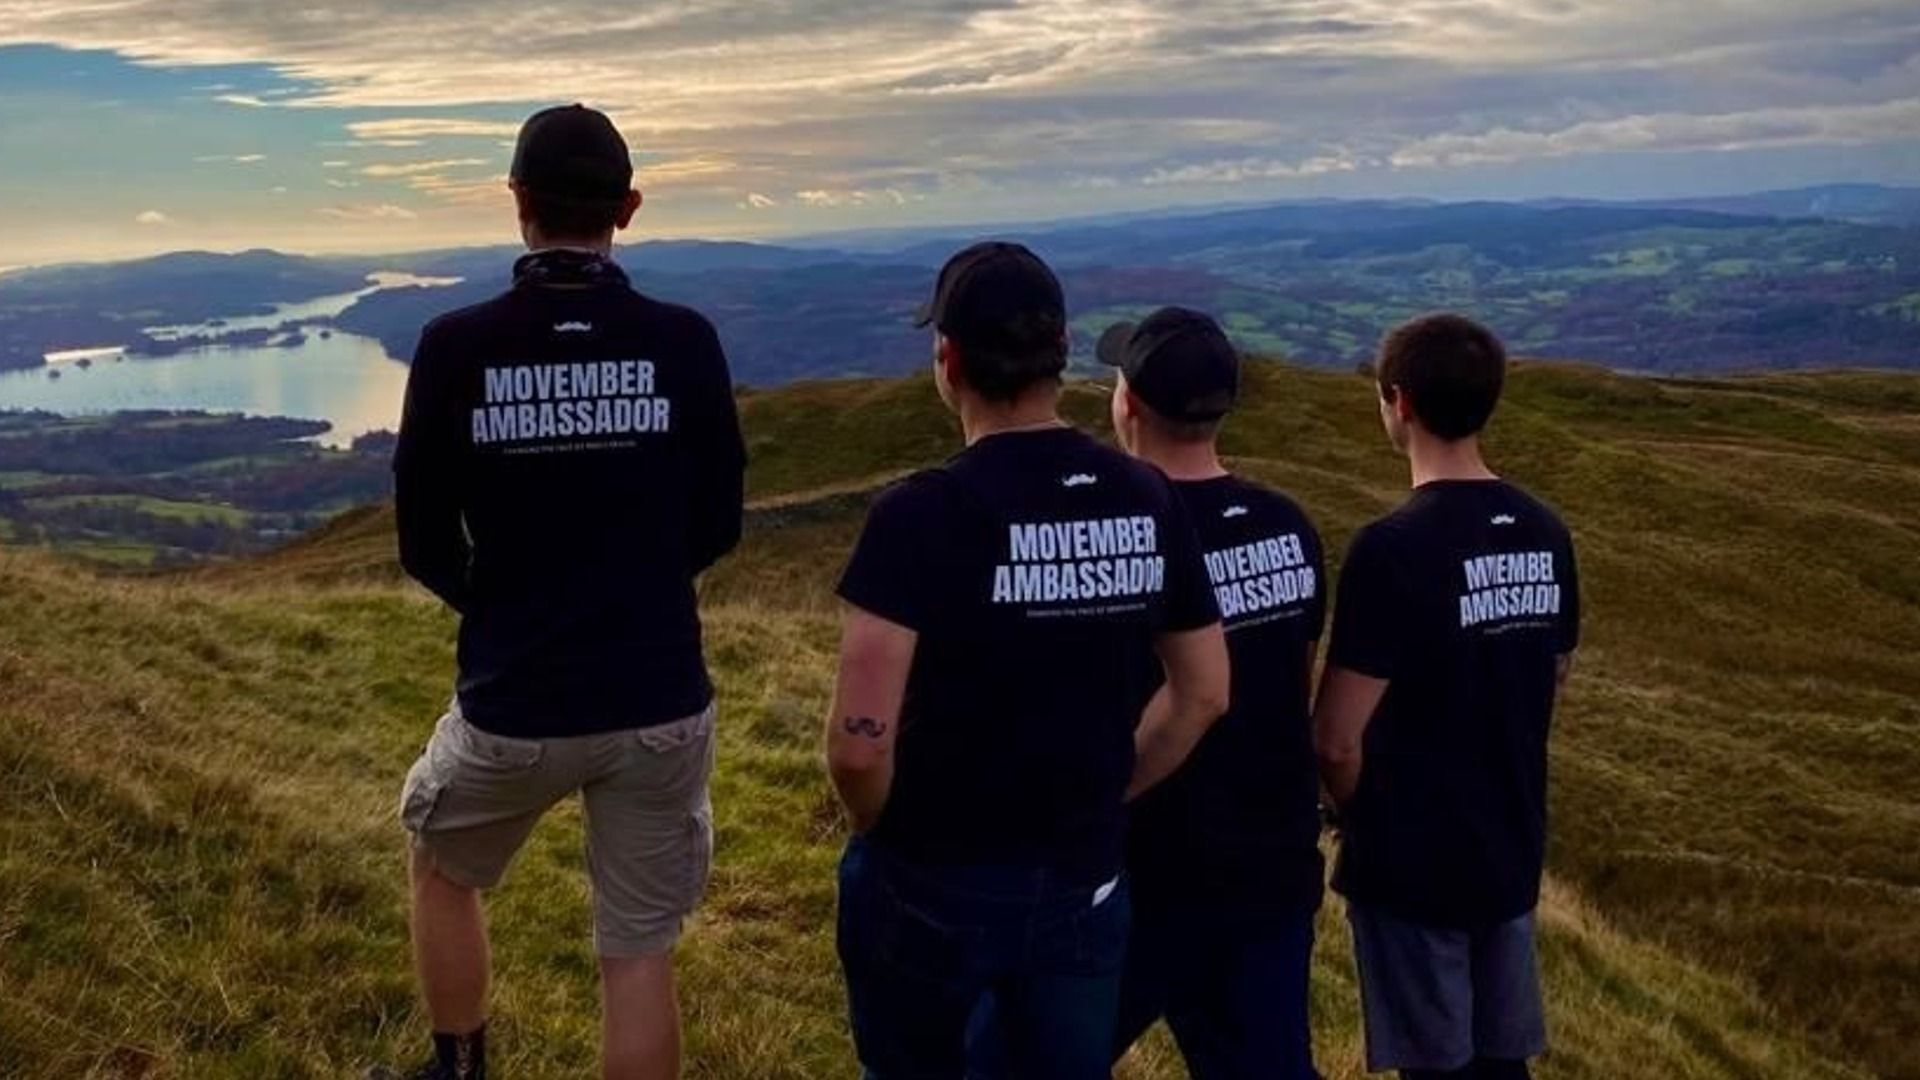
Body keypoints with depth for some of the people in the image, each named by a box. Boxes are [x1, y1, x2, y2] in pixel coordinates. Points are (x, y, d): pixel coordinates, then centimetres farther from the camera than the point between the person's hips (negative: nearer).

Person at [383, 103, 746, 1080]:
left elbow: (423, 546, -2)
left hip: (512, 706, 0)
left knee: (442, 875, 29)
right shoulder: (683, 342, -8)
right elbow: (718, 525, 3)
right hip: (660, 700, 1)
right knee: (639, 955, 13)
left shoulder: (455, 347, -10)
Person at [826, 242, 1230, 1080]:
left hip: (934, 884, -3)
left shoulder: (924, 515, -20)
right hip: (1084, 883, 4)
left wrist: (887, 832, -4)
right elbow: (1203, 695, 6)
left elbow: (858, 744, -24)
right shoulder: (1148, 501, -3)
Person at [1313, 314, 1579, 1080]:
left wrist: (1360, 816, -1)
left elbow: (1338, 739, -20)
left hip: (1413, 860, -6)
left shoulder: (1393, 548, -21)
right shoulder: (1545, 534, 1)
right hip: (1511, 847, 7)